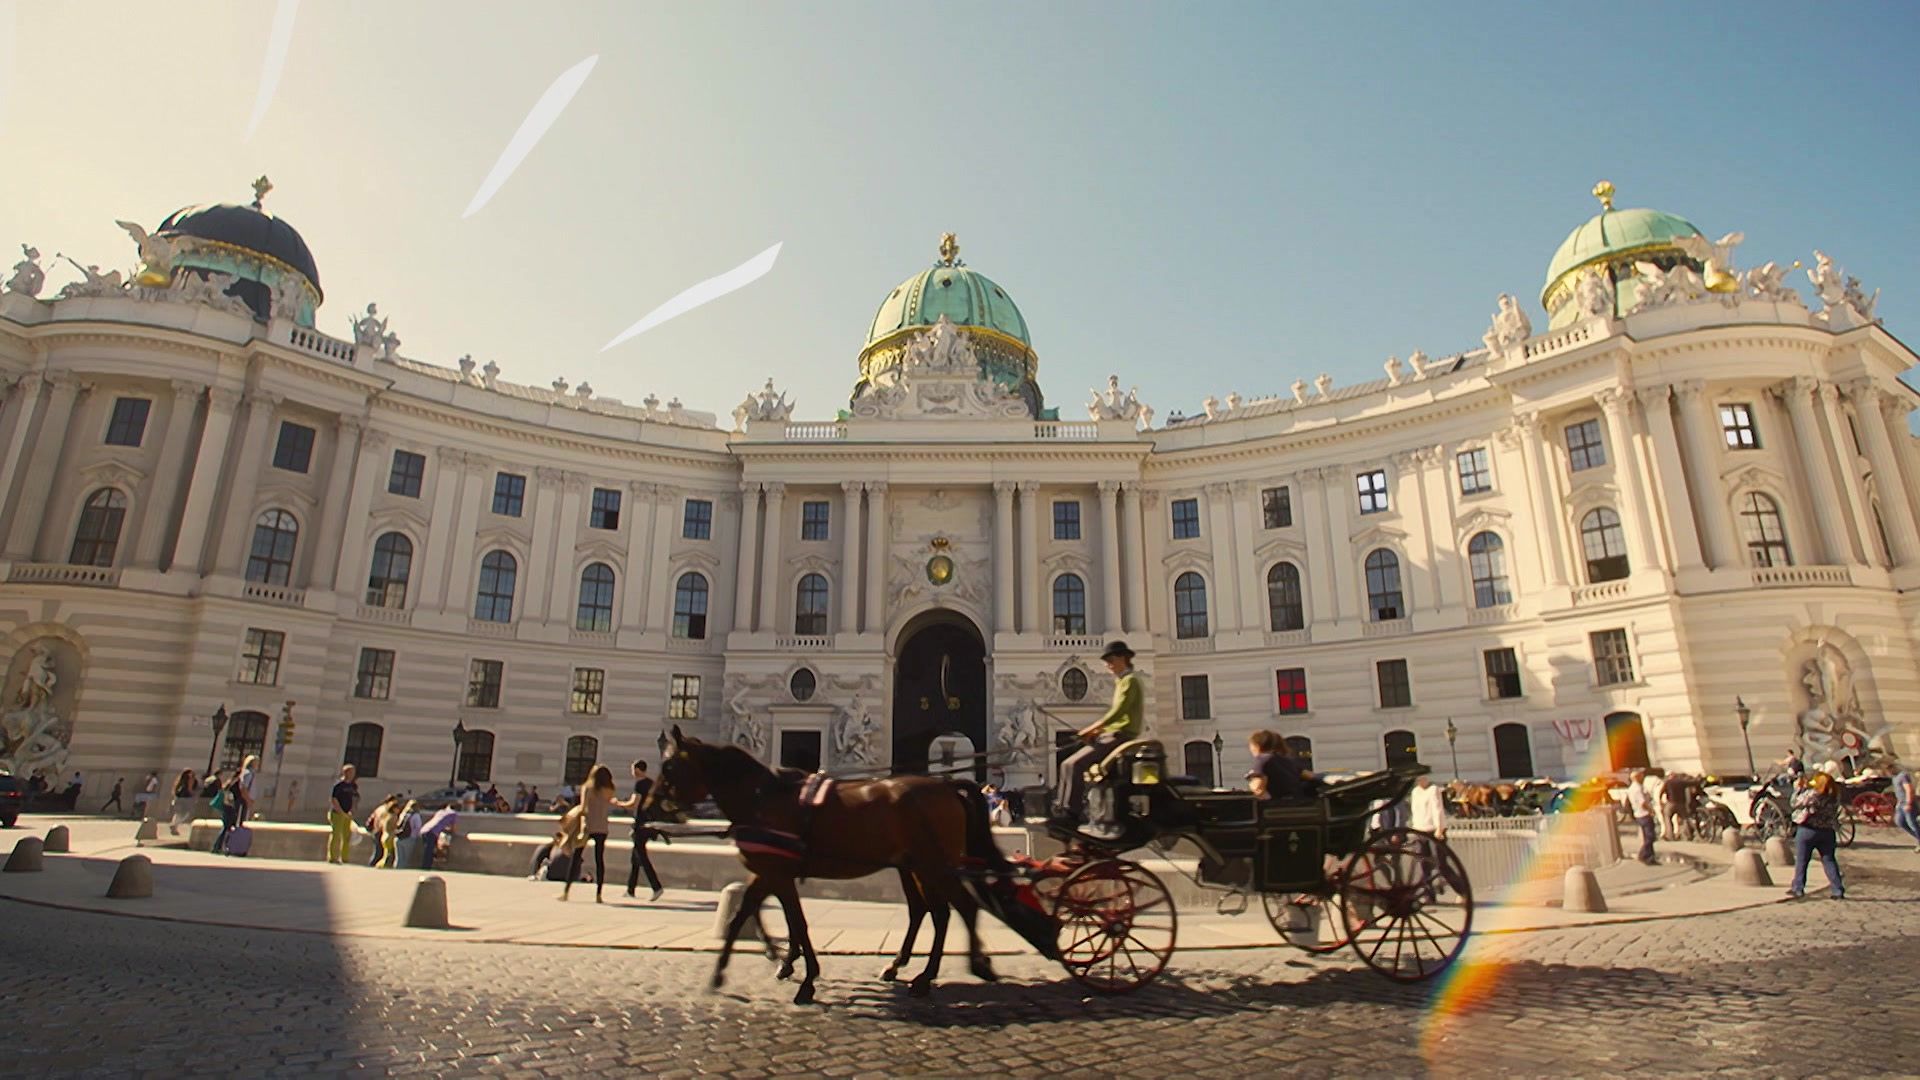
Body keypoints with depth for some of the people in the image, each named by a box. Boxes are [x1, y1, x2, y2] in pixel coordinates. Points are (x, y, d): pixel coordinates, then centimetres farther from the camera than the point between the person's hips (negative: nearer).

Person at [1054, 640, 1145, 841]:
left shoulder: (1129, 681, -8)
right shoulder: (1125, 681, 23)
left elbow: (1117, 712, -19)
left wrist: (1091, 728, -15)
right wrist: (1099, 729, 11)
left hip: (1119, 736, -11)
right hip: (1118, 735, 11)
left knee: (1073, 765, -16)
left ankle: (1069, 810, -12)